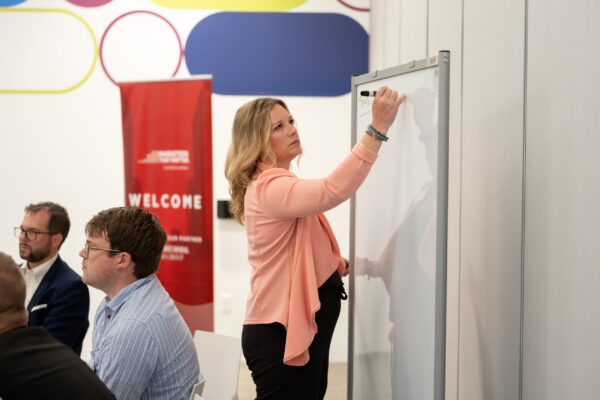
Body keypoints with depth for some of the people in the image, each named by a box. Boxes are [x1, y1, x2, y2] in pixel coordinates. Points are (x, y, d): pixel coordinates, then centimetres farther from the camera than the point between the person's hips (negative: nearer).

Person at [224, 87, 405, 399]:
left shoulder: (279, 184, 15)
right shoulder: (268, 188, -20)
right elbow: (332, 190, -38)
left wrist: (335, 264, 8)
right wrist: (378, 128, -39)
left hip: (301, 326, 10)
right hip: (281, 333, -10)